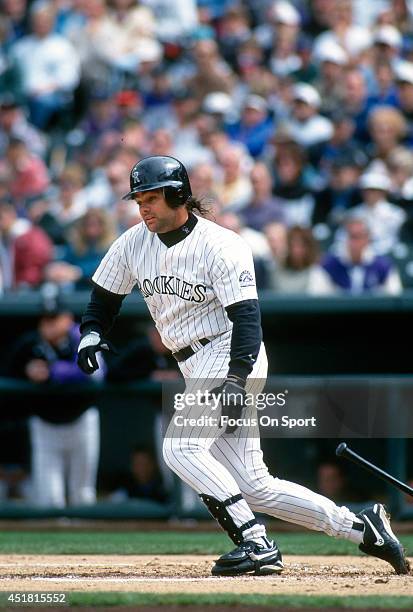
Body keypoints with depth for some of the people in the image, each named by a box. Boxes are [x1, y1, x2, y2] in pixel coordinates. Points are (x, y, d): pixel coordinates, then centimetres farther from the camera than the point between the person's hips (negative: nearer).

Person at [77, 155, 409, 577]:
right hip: (198, 368, 7)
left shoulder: (221, 245, -13)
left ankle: (257, 544, -21)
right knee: (255, 486, 4)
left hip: (230, 356, -7)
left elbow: (246, 318, -19)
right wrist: (91, 332, -5)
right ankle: (360, 528, 12)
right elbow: (105, 297, 16)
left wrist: (235, 379, -30)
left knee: (180, 447, -24)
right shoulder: (134, 243, 6)